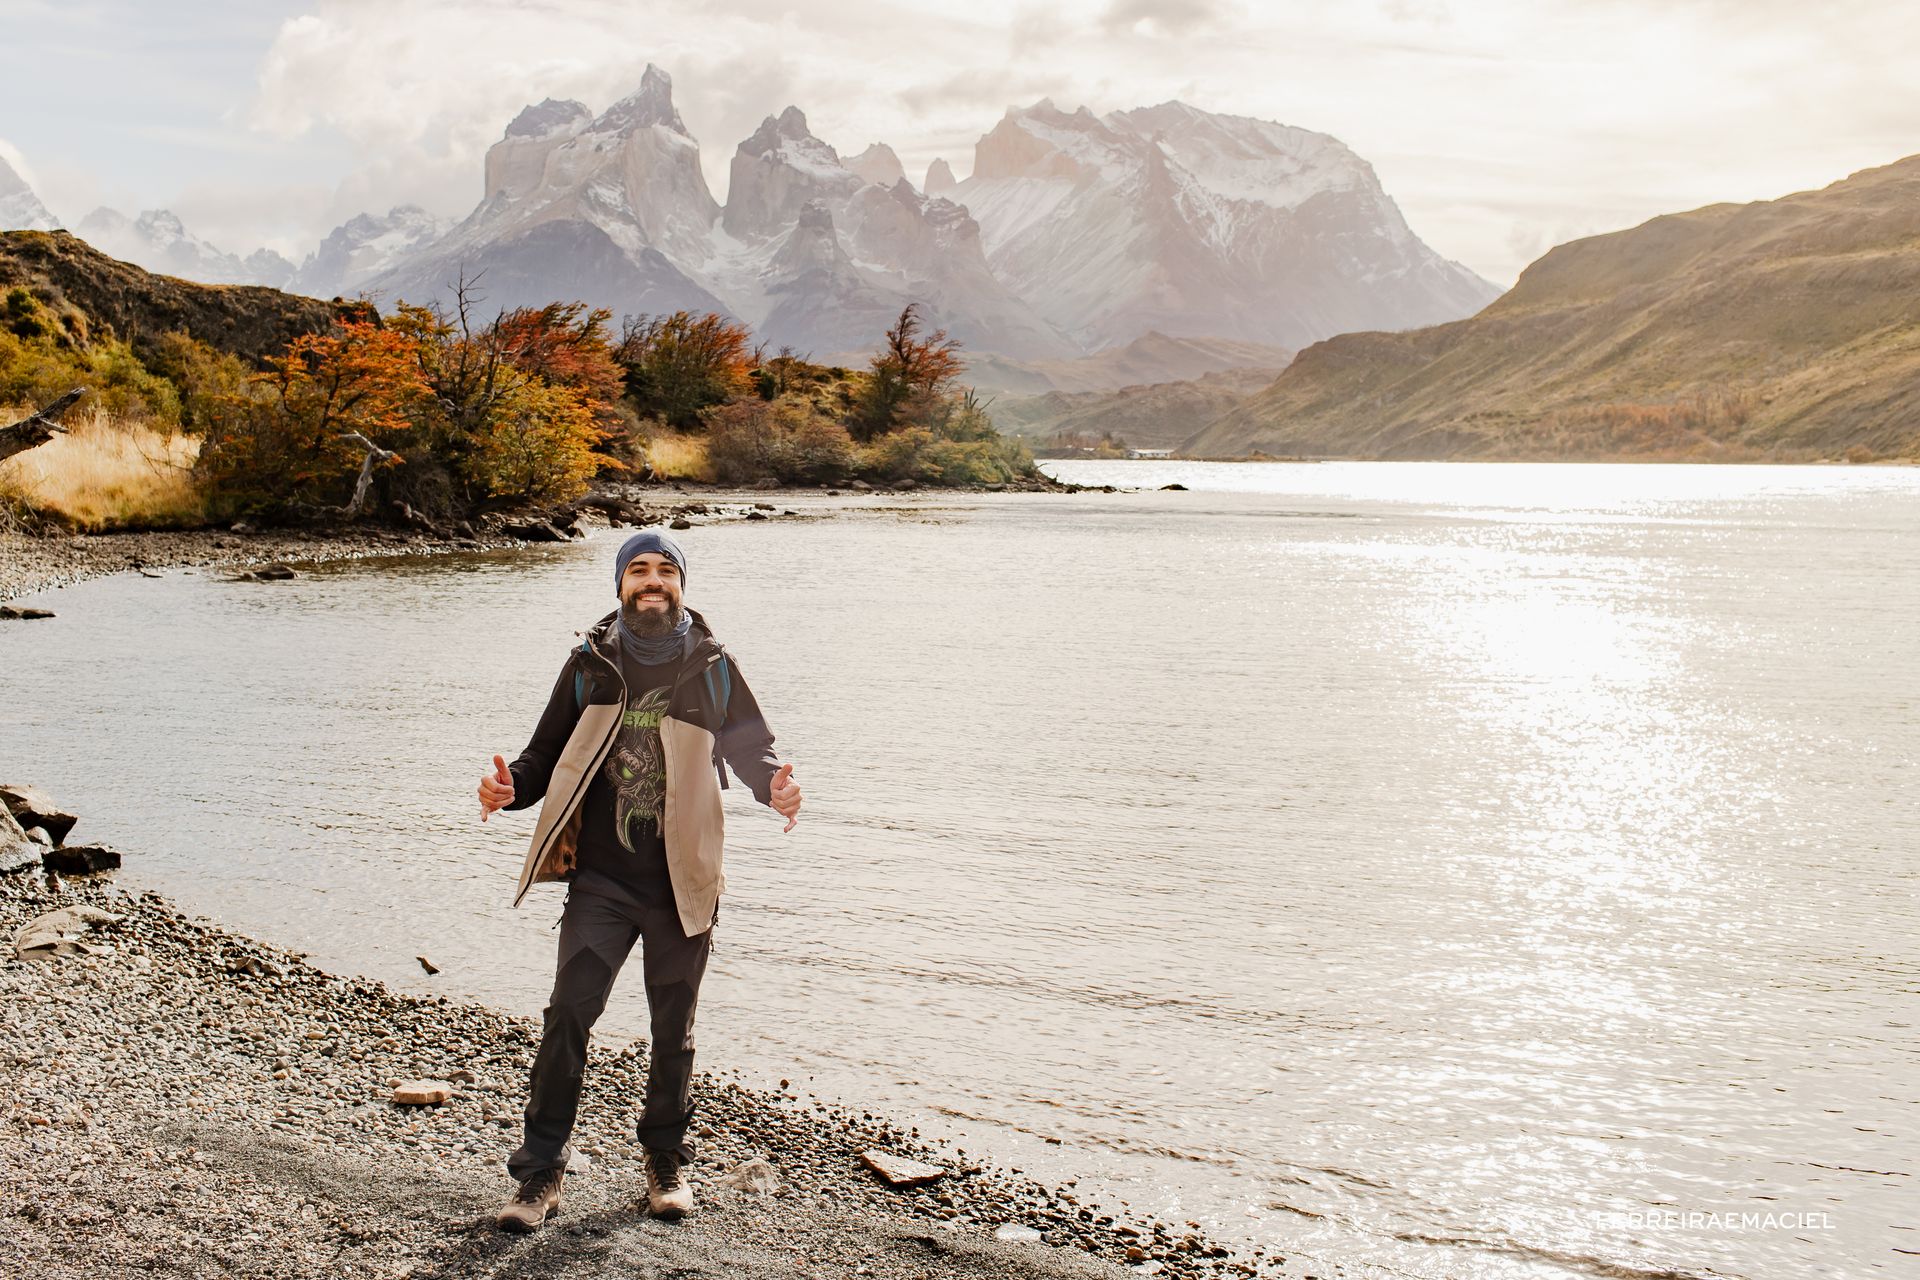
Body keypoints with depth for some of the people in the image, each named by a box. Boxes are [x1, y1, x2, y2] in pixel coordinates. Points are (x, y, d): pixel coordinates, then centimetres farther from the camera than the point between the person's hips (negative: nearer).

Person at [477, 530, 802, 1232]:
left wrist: (775, 786, -13)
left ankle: (666, 1159, 31)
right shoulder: (589, 666, 3)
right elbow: (548, 755, 8)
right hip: (600, 882, 0)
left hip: (682, 884, 1)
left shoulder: (712, 669, 2)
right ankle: (540, 1171, 1)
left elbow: (752, 748, 9)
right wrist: (511, 785, -13)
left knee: (673, 1027, 11)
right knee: (568, 1012, -10)